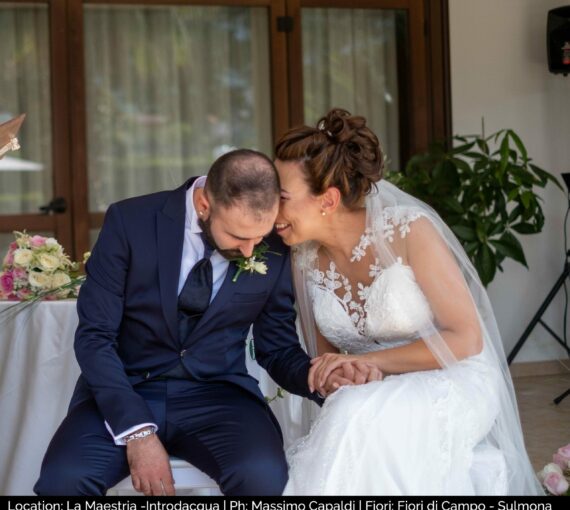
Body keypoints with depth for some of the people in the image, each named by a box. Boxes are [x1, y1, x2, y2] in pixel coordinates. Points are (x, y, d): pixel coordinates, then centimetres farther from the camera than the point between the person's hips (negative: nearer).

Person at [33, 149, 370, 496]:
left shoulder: (274, 250, -4)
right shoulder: (131, 221, -10)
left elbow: (278, 349, 8)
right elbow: (95, 336, -10)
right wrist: (137, 430, -21)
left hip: (217, 395, 1)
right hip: (126, 390, -1)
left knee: (263, 477, -31)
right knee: (63, 479, -30)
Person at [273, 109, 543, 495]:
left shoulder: (409, 231, -19)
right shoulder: (305, 258, -3)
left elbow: (465, 339, -16)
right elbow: (325, 353, 9)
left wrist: (366, 361, -21)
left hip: (451, 381, -5)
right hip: (368, 396, 6)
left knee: (359, 419, -34)